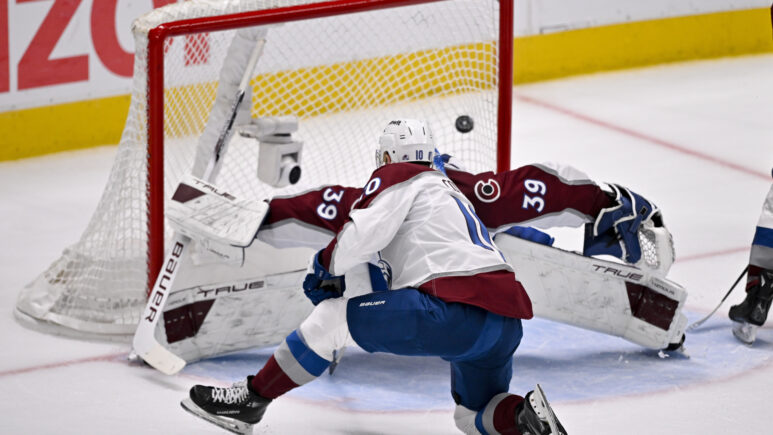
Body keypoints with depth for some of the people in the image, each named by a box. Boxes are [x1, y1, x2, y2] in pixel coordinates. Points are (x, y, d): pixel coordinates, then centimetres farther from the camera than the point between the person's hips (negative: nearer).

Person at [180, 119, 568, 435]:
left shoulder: (399, 178, 9)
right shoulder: (451, 189, 35)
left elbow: (363, 232, -6)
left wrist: (325, 268, 13)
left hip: (456, 308, -8)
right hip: (508, 320, 8)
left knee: (331, 319, 0)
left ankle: (250, 399, 4)